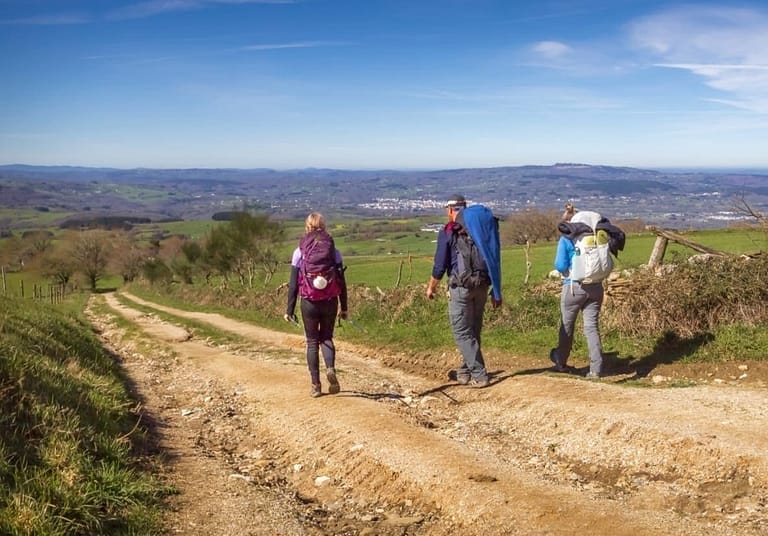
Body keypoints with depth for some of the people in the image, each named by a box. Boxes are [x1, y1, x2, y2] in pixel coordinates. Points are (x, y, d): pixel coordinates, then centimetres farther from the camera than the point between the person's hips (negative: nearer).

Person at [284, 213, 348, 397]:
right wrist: (344, 307, 9)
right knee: (327, 338, 19)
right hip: (330, 302, 1)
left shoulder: (299, 252, -4)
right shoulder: (334, 251, -2)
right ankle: (331, 369, -8)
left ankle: (316, 385, 12)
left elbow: (293, 284, -4)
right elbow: (341, 282, 0)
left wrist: (289, 310, 3)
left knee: (312, 342, 11)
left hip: (309, 303, -1)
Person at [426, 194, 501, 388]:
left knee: (462, 332, 0)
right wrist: (496, 292, 16)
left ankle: (479, 375, -5)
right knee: (473, 331, 15)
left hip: (461, 286, -6)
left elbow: (440, 265, -6)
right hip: (482, 286, 6)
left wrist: (431, 287, 11)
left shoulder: (447, 232, -6)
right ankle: (465, 371, 25)